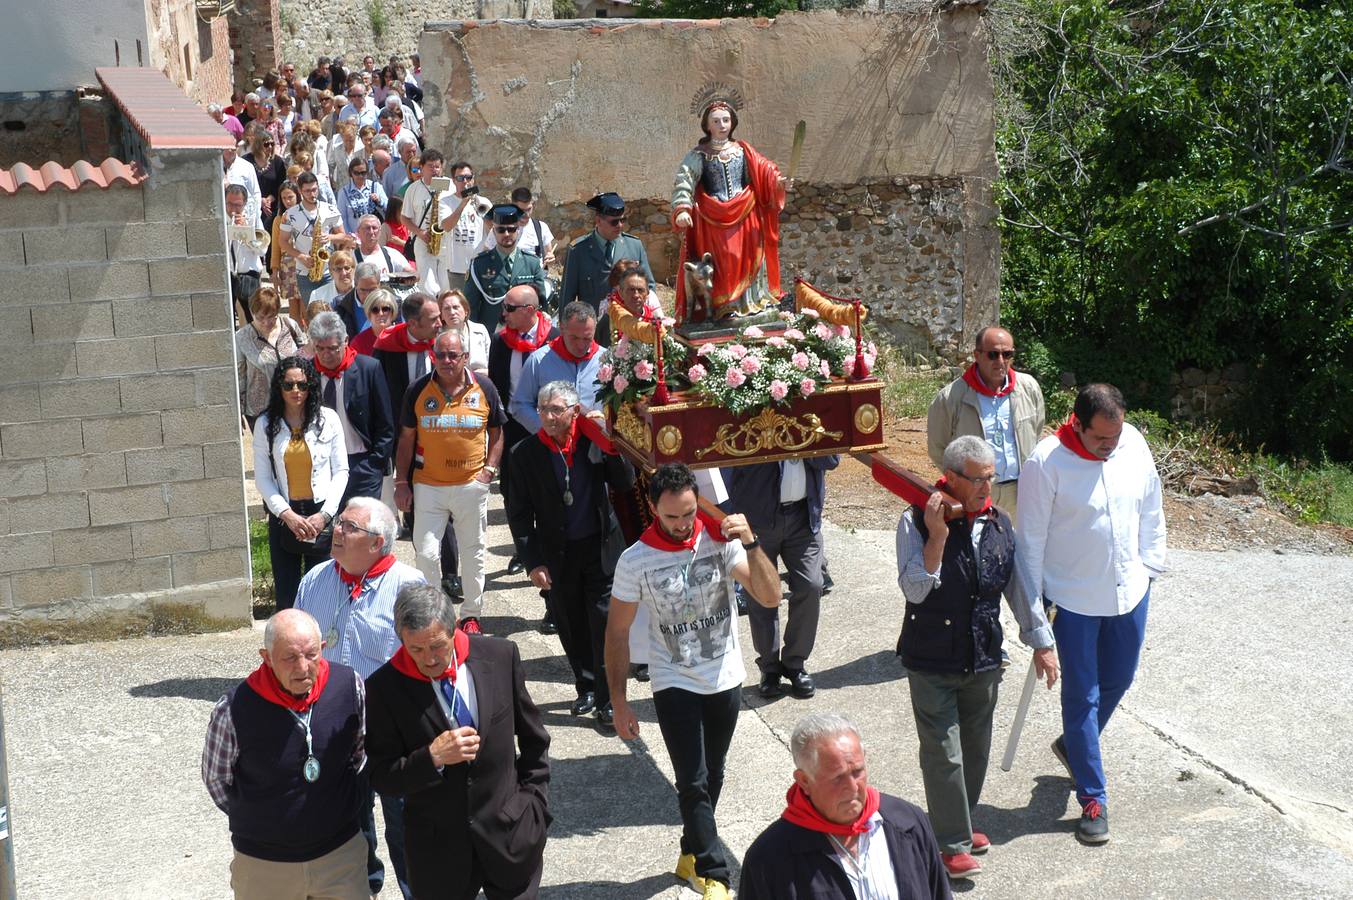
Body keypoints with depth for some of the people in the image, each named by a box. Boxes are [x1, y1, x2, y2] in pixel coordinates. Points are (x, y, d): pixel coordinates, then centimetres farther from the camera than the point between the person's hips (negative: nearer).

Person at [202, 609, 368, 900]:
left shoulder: (349, 685, -13)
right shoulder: (234, 710, -20)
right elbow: (216, 779, -2)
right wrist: (256, 821, 5)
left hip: (342, 850, 2)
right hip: (264, 864, -2)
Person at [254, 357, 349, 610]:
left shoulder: (328, 419, 0)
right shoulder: (265, 425, 2)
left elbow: (341, 471, 1)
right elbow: (262, 478, 2)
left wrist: (324, 515, -9)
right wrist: (286, 514, -11)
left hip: (321, 515, -1)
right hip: (283, 516, 1)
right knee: (286, 591, 2)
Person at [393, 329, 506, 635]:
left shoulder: (484, 388, -2)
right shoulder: (418, 390, -2)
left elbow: (496, 432, 9)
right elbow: (406, 438, 5)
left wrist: (489, 469, -3)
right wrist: (401, 482, 2)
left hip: (472, 485, 0)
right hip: (428, 486, 0)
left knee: (473, 552, 11)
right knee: (426, 554, -2)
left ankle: (472, 614, 25)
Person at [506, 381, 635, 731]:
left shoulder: (593, 441, -6)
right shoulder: (525, 454, -6)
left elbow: (625, 483, -8)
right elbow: (519, 514, -2)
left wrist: (608, 444, -20)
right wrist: (533, 563, -6)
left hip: (600, 548, -1)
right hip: (557, 554, 1)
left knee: (604, 625, 0)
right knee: (571, 627, 12)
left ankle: (607, 701, 9)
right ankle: (587, 688, 32)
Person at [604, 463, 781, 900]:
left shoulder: (720, 539, -12)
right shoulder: (635, 561, -13)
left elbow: (770, 597, -17)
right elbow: (618, 632, -4)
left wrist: (751, 543, -31)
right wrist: (618, 703, -4)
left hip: (725, 680, 2)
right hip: (674, 685, -2)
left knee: (711, 778, 16)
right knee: (693, 782, -8)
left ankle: (692, 855, 35)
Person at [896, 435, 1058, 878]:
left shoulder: (999, 522, 2)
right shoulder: (916, 522, -14)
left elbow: (1019, 585, 12)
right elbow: (915, 590, -20)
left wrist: (1041, 642, 15)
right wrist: (936, 538, -30)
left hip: (983, 658, 5)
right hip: (932, 662, -5)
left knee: (976, 749, 15)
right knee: (943, 754, -2)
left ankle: (959, 823, 34)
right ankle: (952, 844, 9)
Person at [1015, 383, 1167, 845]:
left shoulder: (1134, 444, -6)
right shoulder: (1046, 462, -20)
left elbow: (1151, 510, 9)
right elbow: (1032, 537, -13)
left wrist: (1149, 564, 10)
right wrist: (1034, 603, -9)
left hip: (1129, 592, 5)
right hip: (1075, 600, -5)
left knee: (1117, 682, 19)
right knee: (1082, 695, 4)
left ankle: (1073, 744, 46)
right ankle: (1092, 798, 14)